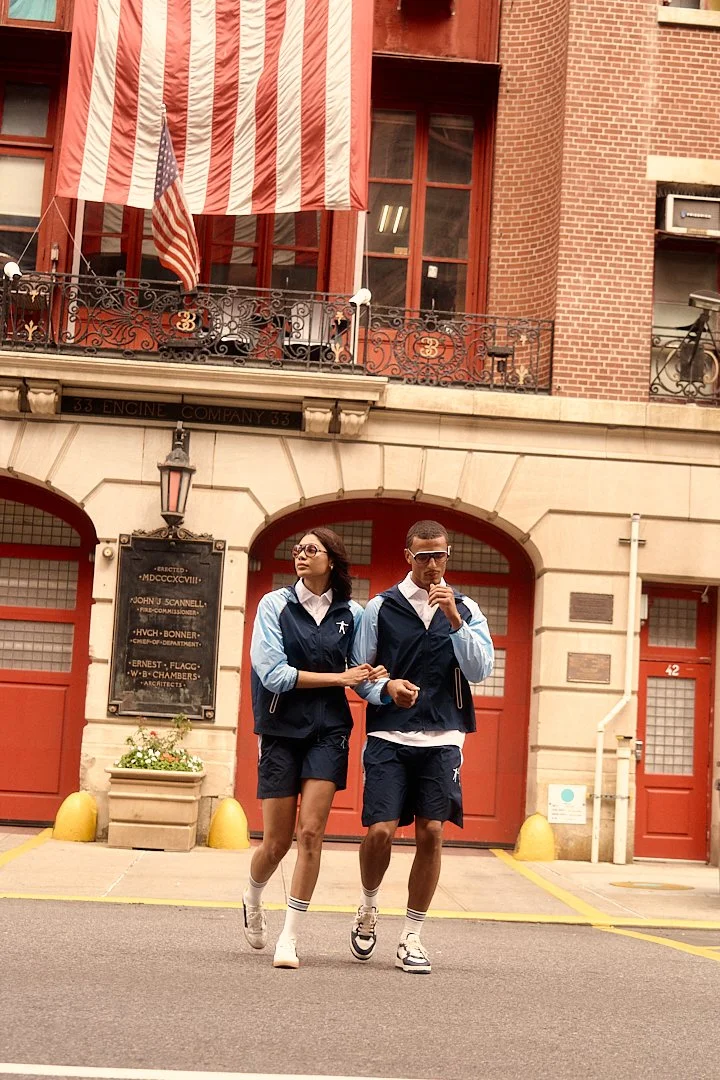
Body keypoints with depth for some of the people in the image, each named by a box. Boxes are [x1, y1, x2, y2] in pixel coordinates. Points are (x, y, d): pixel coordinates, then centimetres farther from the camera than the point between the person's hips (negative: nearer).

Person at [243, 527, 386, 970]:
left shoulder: (352, 614, 4)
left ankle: (290, 939, 1)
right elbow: (273, 673, -11)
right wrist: (338, 677, -11)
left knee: (311, 833, -9)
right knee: (277, 842, 4)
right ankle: (253, 899, 37)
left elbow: (361, 669, 15)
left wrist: (376, 677, -9)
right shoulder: (275, 604, -2)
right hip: (281, 730, -1)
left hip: (328, 731, 1)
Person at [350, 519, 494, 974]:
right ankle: (369, 909, 19)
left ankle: (412, 937, 13)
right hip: (389, 737, -1)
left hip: (442, 740, 1)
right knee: (381, 830, -10)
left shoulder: (466, 609, 9)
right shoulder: (381, 607, 5)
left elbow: (481, 670, -3)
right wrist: (386, 689, -12)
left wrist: (454, 618, -13)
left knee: (431, 834, -2)